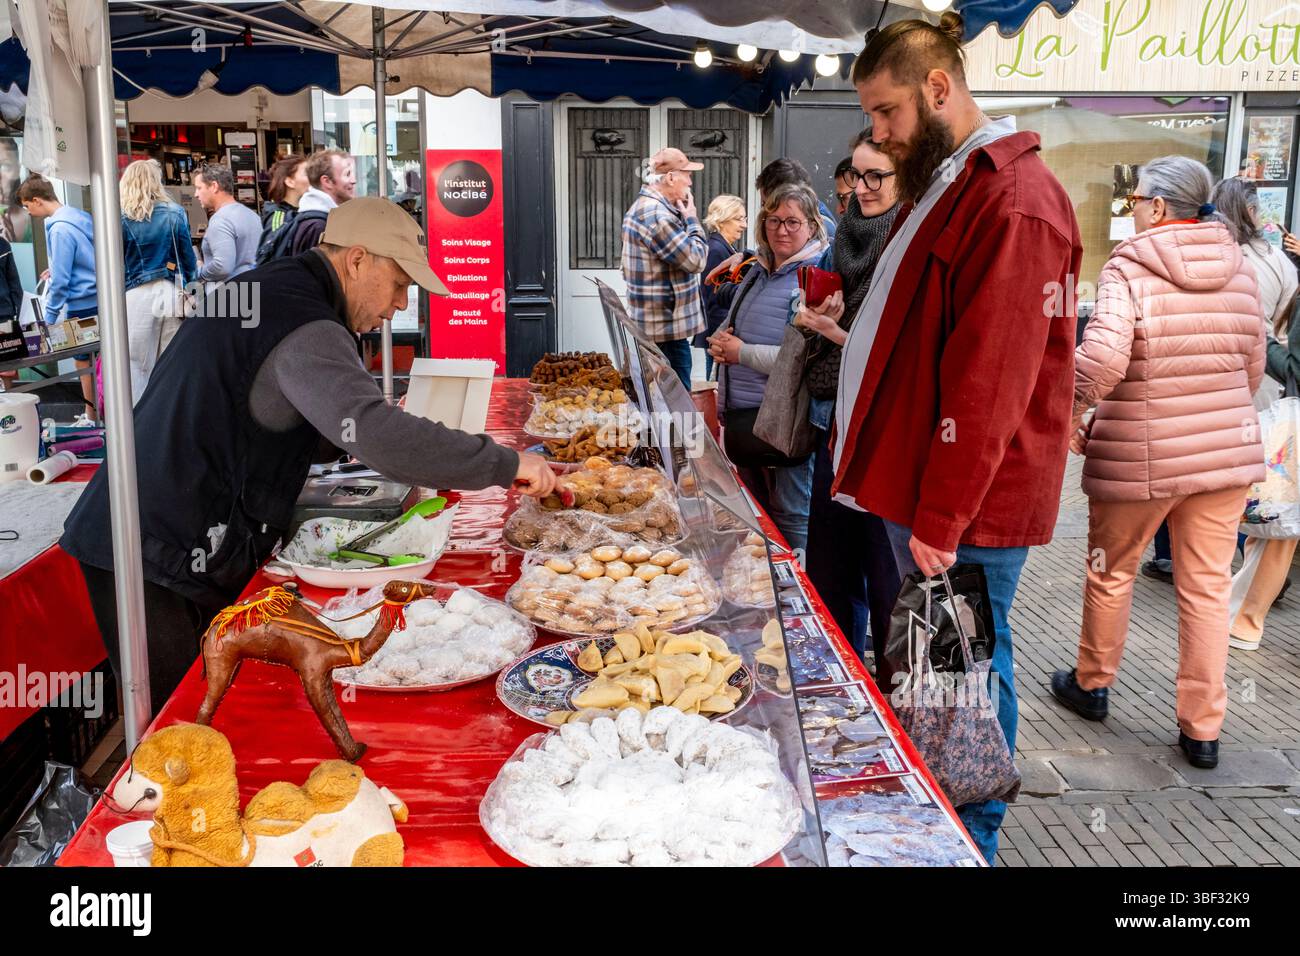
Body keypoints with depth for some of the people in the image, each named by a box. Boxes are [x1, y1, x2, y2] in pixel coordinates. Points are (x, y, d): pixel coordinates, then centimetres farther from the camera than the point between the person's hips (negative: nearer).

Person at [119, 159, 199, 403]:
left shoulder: (122, 218, -2)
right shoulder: (175, 213, 2)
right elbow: (188, 257, 6)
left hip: (137, 297, -2)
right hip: (172, 294, 2)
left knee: (137, 366, 4)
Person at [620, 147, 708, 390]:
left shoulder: (641, 206, 15)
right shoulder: (657, 215, -20)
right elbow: (696, 260, -18)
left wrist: (684, 218, 9)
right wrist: (691, 219, -5)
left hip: (649, 325, 11)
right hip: (667, 331, -11)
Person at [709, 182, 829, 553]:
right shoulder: (760, 270, 12)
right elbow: (732, 327, 26)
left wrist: (741, 352, -17)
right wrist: (720, 341, 2)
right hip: (742, 418, 9)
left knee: (791, 520, 2)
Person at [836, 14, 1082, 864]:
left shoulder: (1014, 201, -17)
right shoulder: (946, 186, 15)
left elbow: (990, 381, -21)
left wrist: (941, 518, -19)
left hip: (965, 510, -9)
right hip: (922, 491, 9)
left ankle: (971, 844, 20)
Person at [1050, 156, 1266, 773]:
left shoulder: (1129, 269, -12)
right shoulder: (1238, 269, 4)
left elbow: (1102, 355, -27)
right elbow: (1254, 364, 11)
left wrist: (1073, 413, -12)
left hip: (1141, 455, -4)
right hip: (1228, 452, 4)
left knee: (1111, 571, 16)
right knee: (1207, 589, 10)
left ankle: (1091, 684, 34)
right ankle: (1202, 729, 15)